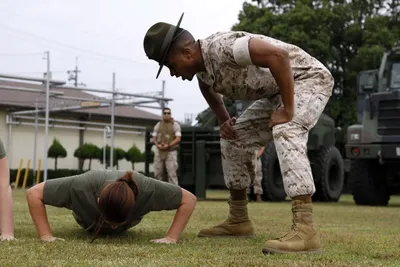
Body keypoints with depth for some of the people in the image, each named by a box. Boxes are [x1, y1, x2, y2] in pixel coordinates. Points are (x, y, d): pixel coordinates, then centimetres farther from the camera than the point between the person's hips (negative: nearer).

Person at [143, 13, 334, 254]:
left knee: (286, 132, -34)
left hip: (309, 78, -10)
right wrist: (224, 120, 8)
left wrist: (287, 109, -34)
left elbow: (278, 55, -40)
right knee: (236, 138, 8)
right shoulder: (202, 68, 0)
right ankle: (239, 221, 17)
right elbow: (209, 88, 24)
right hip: (276, 91, 10)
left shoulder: (223, 47, -30)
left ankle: (305, 230, -41)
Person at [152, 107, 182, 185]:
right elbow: (154, 138, 9)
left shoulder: (175, 124, -4)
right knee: (157, 173, 5)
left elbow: (178, 139, -11)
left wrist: (168, 146, -21)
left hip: (171, 152, -4)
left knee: (172, 173, -9)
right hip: (159, 151, 4)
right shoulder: (158, 125, 9)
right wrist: (158, 145, -12)